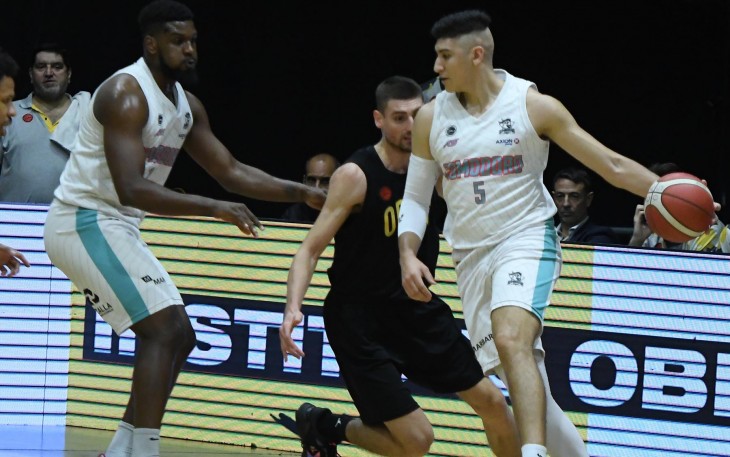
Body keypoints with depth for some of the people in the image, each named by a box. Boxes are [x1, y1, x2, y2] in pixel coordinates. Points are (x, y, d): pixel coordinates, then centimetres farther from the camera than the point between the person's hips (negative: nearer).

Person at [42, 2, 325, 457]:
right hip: (84, 222, -10)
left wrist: (303, 193, 5)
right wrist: (212, 208, -35)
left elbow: (232, 171, 16)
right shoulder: (126, 95, -20)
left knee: (178, 337, 9)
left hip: (115, 227, 10)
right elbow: (131, 189, -30)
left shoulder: (186, 105, 10)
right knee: (164, 330, -18)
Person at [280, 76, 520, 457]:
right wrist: (293, 307, -33)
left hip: (416, 309, 6)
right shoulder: (356, 175, -17)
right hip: (360, 321, -6)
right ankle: (323, 426, 14)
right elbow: (311, 249, -17)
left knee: (492, 402, 6)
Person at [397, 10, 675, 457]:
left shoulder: (534, 106, -7)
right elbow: (415, 198, 11)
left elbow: (612, 164, -4)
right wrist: (408, 255, -6)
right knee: (523, 387, 3)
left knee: (511, 339, -31)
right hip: (472, 257, 5)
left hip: (527, 240, -5)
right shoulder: (432, 118, 3)